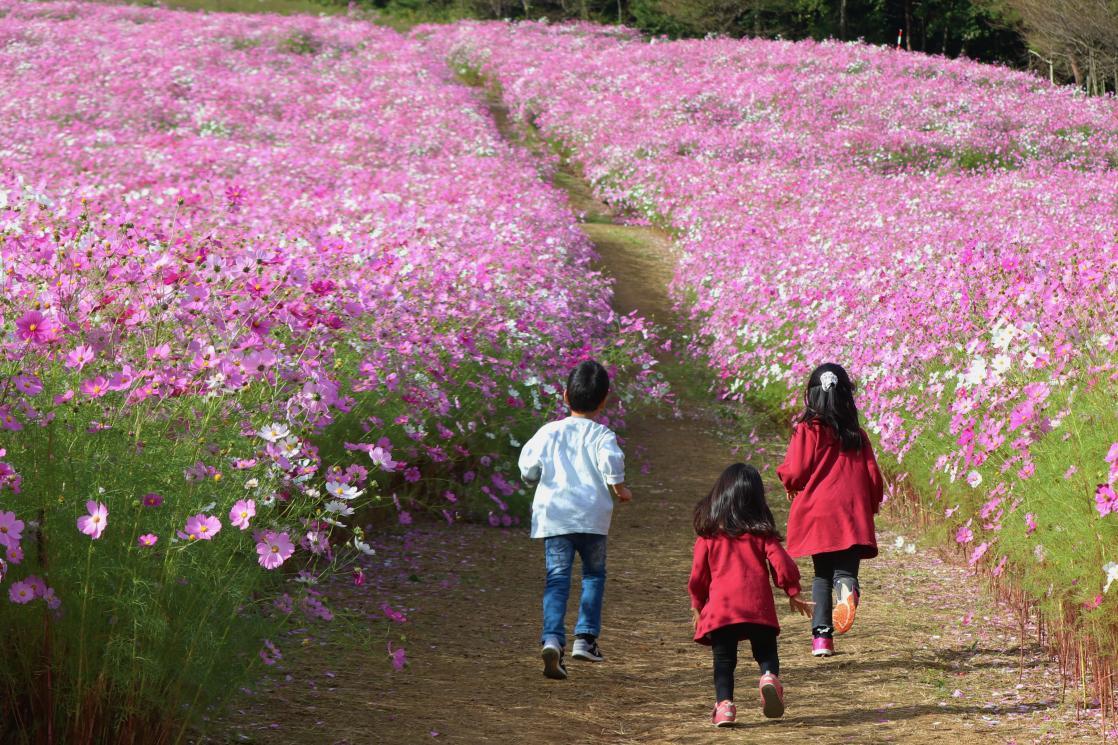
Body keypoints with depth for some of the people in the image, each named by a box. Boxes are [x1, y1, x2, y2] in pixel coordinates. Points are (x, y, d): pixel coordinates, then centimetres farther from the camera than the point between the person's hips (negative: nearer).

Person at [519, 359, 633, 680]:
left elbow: (529, 469, 3)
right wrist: (619, 488, -1)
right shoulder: (600, 434, 0)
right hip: (591, 515, -1)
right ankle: (586, 637, 13)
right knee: (594, 574, 19)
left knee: (557, 578, -3)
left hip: (553, 514, 1)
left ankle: (552, 638, -23)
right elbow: (610, 460, -18)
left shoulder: (549, 432, 7)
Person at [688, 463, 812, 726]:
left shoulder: (709, 535, 7)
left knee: (724, 660, 7)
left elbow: (698, 576, 9)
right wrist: (793, 593, 15)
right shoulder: (761, 532, 8)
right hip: (758, 605, 0)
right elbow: (781, 563, 2)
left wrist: (697, 606, 22)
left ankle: (724, 704, -9)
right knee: (766, 652, 12)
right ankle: (770, 677, -18)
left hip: (720, 606, 0)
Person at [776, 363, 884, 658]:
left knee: (822, 575, 11)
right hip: (853, 515, 1)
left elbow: (795, 473, -6)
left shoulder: (808, 431, -4)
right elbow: (872, 475, 9)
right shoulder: (857, 434, 7)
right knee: (845, 569, 0)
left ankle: (822, 636, 2)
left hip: (816, 514, -1)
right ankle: (848, 590, -37)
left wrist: (784, 474, 17)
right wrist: (870, 506, 25)